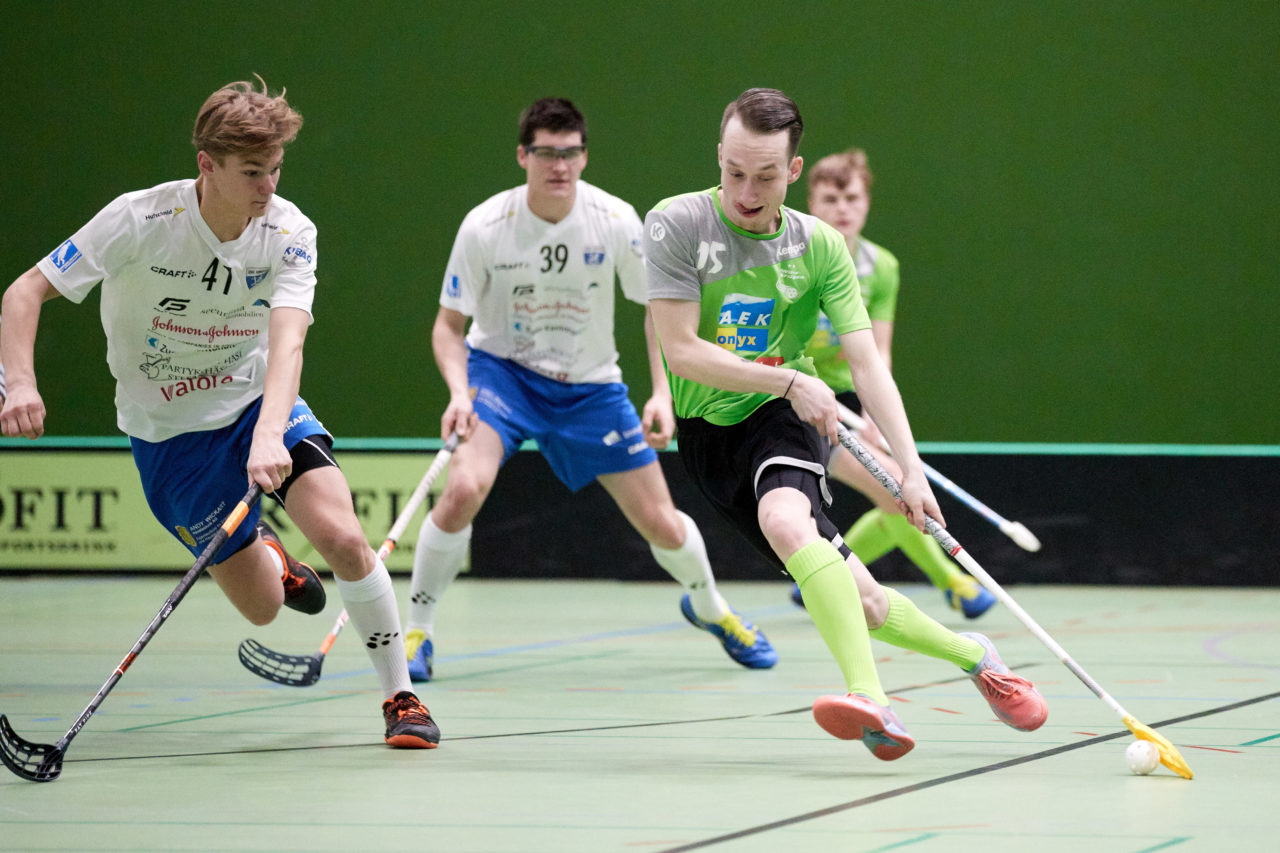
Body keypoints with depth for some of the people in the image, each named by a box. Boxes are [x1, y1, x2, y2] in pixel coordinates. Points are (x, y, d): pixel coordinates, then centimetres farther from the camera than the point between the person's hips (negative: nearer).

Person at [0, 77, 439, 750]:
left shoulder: (289, 233, -17)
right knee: (262, 606, -1)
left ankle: (400, 696, -4)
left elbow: (286, 341, -31)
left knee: (343, 539, -23)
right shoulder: (140, 219, -22)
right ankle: (261, 550, 38)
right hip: (169, 434, -1)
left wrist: (269, 435, -50)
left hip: (258, 404, 1)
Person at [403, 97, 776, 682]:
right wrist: (458, 391, -26)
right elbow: (449, 325, -8)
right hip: (501, 369, -2)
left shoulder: (616, 221, -16)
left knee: (661, 525, 2)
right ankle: (416, 632, -11)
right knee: (464, 488, -30)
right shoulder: (484, 227, -19)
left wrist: (662, 392, -14)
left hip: (589, 386, 2)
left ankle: (708, 606, 37)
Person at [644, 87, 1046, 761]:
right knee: (857, 601, -7)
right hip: (707, 429, 1)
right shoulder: (676, 226, -11)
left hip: (787, 417, -1)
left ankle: (871, 701, -45)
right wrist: (789, 380, -21)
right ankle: (972, 656, 20)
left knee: (785, 519, -36)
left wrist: (911, 468, -19)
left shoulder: (820, 246, -6)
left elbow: (866, 363, -9)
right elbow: (681, 351, -14)